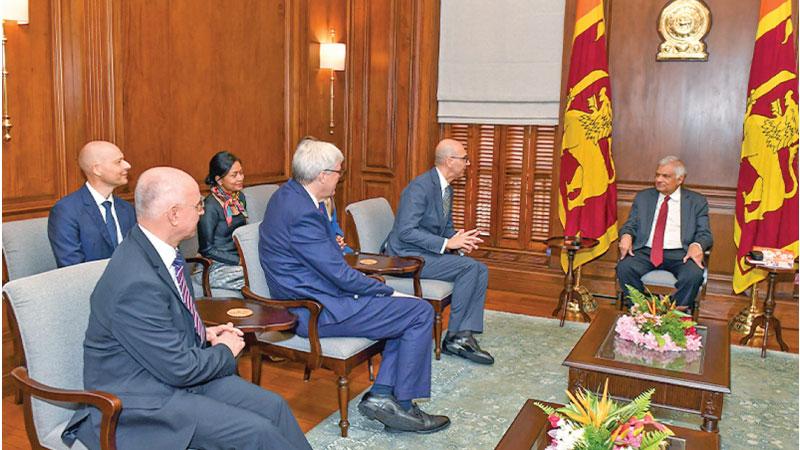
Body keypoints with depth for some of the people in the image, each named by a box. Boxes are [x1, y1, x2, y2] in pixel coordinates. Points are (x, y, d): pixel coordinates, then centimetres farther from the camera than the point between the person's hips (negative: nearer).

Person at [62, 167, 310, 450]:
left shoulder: (156, 249, -1)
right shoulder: (137, 284, -29)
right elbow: (180, 368, -23)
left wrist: (205, 334, 2)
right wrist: (225, 351, -6)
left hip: (174, 372, 9)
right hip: (139, 401, -9)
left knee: (273, 407, -1)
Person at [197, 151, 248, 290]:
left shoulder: (239, 197, 9)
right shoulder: (210, 207, -13)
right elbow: (206, 249, -11)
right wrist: (241, 261, -16)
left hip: (240, 258, 7)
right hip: (218, 266, -7)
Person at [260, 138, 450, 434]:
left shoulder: (287, 194, 7)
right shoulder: (302, 213, -25)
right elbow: (342, 276, -22)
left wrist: (332, 245, 10)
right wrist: (389, 291, -9)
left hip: (307, 300, 11)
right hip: (320, 312, -11)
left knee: (408, 309, 12)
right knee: (421, 313, -9)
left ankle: (381, 395, 8)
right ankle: (402, 405, 3)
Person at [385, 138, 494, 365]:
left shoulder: (447, 189, 11)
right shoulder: (420, 187, -19)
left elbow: (447, 229, 21)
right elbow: (405, 231, -26)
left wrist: (460, 241, -3)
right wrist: (447, 244, -25)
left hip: (430, 252, 9)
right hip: (408, 256, -9)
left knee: (481, 270, -5)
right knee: (469, 267, -22)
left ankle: (465, 335, -7)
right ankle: (453, 337, -11)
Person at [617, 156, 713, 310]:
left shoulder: (697, 202, 11)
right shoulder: (643, 197, 17)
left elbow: (705, 234, 5)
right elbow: (630, 225, 14)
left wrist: (697, 245, -20)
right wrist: (626, 235, -11)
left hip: (680, 254, -1)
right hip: (646, 251, 2)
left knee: (694, 275, -32)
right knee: (624, 267, -28)